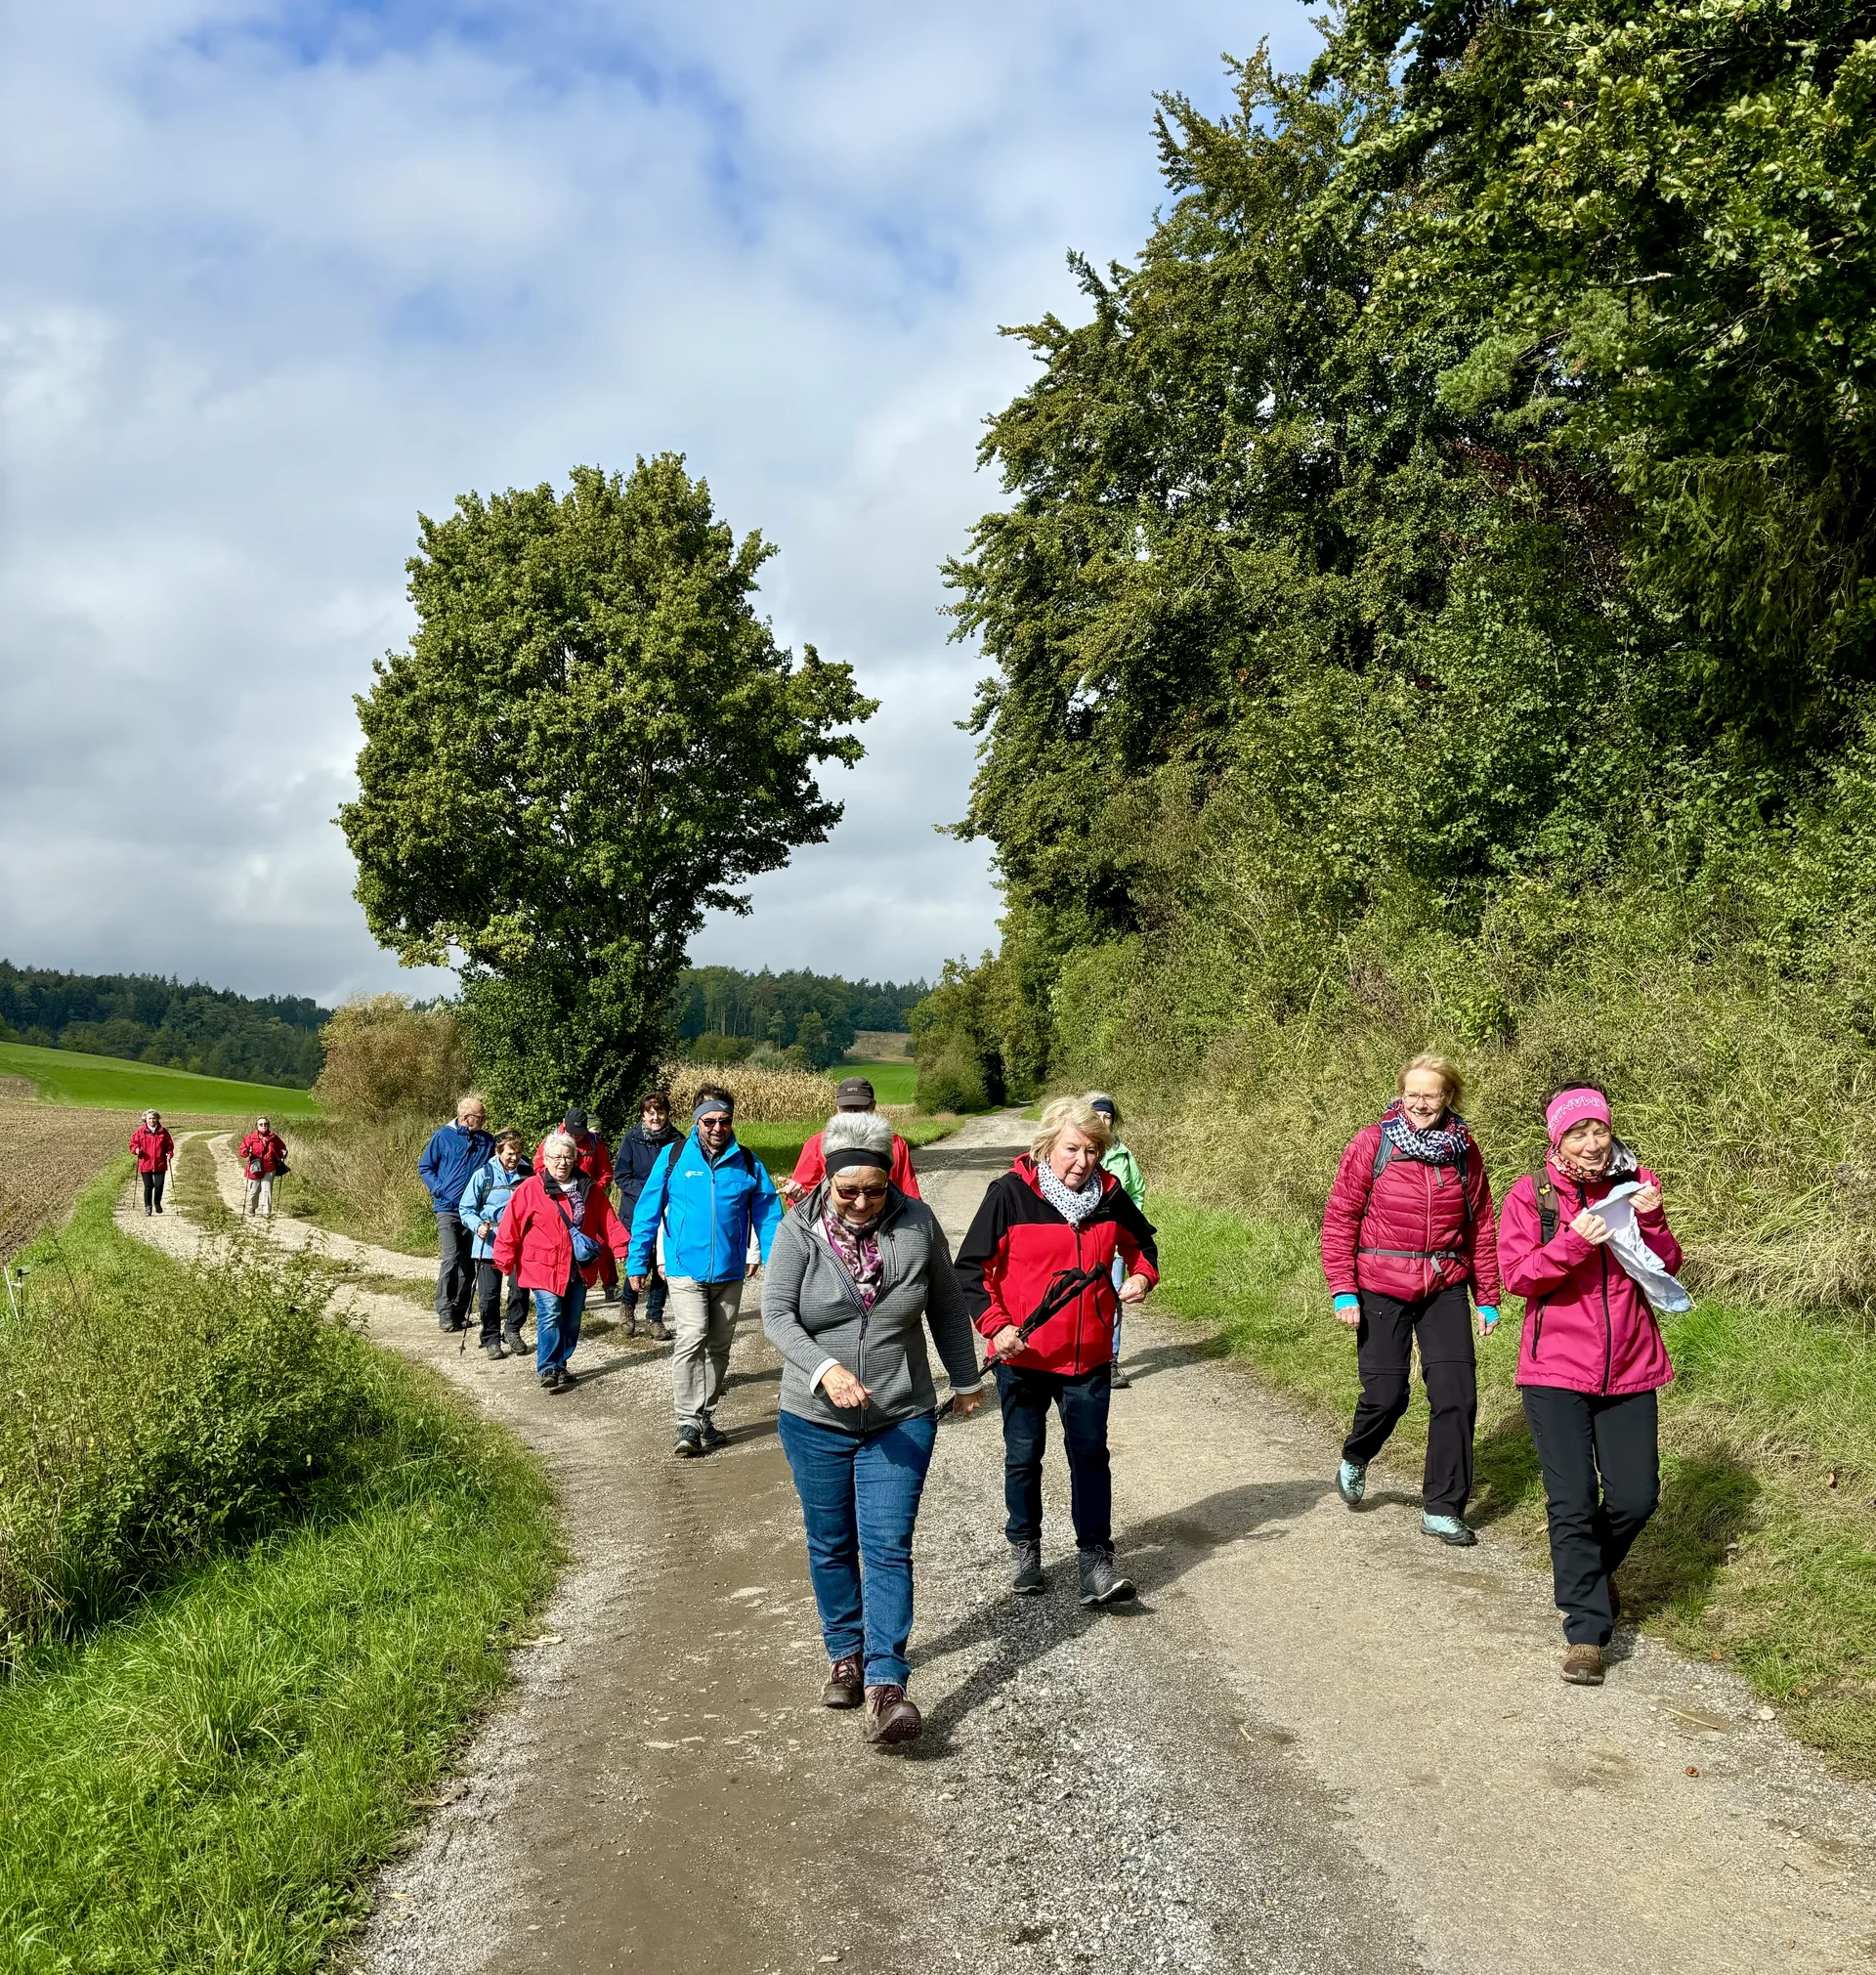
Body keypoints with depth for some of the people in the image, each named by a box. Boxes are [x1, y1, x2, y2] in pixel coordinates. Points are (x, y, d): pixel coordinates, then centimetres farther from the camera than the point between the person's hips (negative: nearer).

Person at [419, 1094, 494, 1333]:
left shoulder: (487, 1141, 5)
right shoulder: (442, 1136, -3)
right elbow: (424, 1168, 4)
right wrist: (439, 1190, -7)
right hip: (448, 1208, -4)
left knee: (468, 1264, 8)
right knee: (450, 1258, -14)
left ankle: (460, 1311, 18)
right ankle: (445, 1312, -7)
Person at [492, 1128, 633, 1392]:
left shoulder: (590, 1189, 6)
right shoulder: (530, 1189, -6)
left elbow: (609, 1223, 4)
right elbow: (511, 1227, -6)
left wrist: (625, 1248, -6)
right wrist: (504, 1260, -10)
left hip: (579, 1268, 4)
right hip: (544, 1268, -4)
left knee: (572, 1320, 11)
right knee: (550, 1317, -12)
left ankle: (560, 1365, 25)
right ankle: (548, 1370, -3)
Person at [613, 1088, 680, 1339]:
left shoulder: (676, 1141, -2)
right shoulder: (631, 1139, -5)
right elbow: (621, 1176, -4)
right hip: (636, 1212, -2)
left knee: (662, 1265, 3)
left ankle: (655, 1318, 19)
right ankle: (629, 1306, 25)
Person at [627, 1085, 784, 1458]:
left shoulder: (747, 1163, 0)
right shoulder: (673, 1157, -4)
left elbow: (768, 1214, 2)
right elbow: (647, 1212, 0)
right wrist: (637, 1263, -1)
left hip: (729, 1273, 3)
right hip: (685, 1270, -3)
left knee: (719, 1347, 13)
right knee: (691, 1339, -17)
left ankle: (705, 1417, 27)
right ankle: (688, 1423, -12)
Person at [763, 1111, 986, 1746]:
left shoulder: (917, 1224, -8)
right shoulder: (799, 1229, -11)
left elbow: (947, 1308, 5)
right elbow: (776, 1315, -17)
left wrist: (966, 1380, 14)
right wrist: (826, 1370, -33)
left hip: (901, 1419, -1)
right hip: (815, 1419, 1)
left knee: (888, 1549, -6)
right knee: (831, 1546, 14)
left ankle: (885, 1686, -5)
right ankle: (845, 1656, 33)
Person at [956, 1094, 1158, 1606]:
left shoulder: (1109, 1194, -2)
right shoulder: (1010, 1193, -13)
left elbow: (1141, 1241, 19)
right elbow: (971, 1267, -9)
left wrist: (1142, 1275, -2)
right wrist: (994, 1325, -20)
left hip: (1089, 1356, 2)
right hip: (1023, 1356, -2)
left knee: (1090, 1454, 1)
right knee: (1024, 1456, 12)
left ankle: (1096, 1561, 8)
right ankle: (1024, 1547, 32)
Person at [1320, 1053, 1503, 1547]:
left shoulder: (1464, 1151, 2)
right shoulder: (1372, 1143, -7)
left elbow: (1481, 1228, 9)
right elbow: (1339, 1218, -5)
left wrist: (1487, 1298, 11)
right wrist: (1342, 1289, -10)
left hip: (1446, 1289, 3)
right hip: (1382, 1290, -3)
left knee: (1456, 1394, -3)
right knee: (1386, 1394, 1)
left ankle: (1442, 1508, 12)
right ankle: (1354, 1459, 34)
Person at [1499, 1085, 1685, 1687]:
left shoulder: (1635, 1184, 3)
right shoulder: (1531, 1194, -5)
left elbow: (1667, 1268, 6)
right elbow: (1517, 1276, -10)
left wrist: (1651, 1220, -13)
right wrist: (1572, 1242, -24)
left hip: (1629, 1369, 3)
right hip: (1556, 1371, -3)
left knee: (1635, 1498, 6)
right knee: (1573, 1502, -5)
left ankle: (1590, 1571, 37)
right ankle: (1585, 1631, 6)